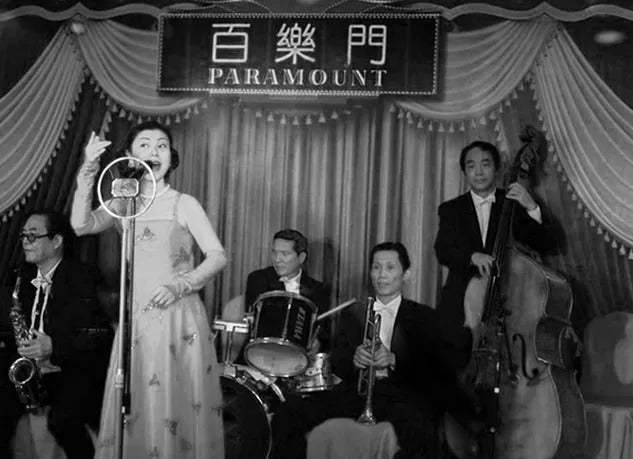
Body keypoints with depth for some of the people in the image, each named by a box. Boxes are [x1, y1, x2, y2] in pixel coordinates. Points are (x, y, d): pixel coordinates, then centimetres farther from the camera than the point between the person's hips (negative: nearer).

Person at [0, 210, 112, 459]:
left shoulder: (83, 279, -8)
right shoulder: (22, 278, 12)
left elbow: (101, 335, -13)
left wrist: (55, 346, -24)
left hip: (75, 372, -6)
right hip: (29, 370, 6)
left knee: (62, 419, -30)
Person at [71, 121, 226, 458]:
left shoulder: (184, 204, 2)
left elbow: (217, 256, -3)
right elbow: (82, 226, -9)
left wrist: (180, 285, -16)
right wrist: (87, 176, -20)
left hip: (179, 318, -2)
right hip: (137, 319, 2)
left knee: (179, 403, 0)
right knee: (136, 408, 4)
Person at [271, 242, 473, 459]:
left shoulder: (422, 316, 14)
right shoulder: (353, 313, 23)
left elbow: (434, 366, 1)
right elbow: (336, 363, 13)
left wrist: (393, 360, -16)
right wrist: (354, 359, -11)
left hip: (401, 394, -3)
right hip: (357, 391, 3)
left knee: (420, 431, -38)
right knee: (289, 412, -21)